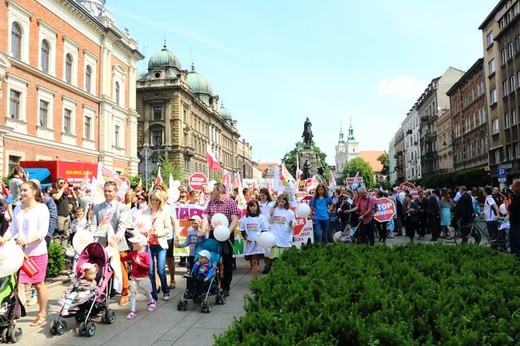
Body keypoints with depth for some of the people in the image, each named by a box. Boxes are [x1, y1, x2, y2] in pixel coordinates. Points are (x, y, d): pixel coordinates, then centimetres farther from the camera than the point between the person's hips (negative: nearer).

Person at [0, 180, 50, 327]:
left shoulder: (42, 208, -7)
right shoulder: (18, 208, 10)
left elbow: (43, 231, -13)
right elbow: (12, 229, 8)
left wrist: (27, 240, -27)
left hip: (37, 252, -4)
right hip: (20, 251, 5)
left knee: (38, 283, 7)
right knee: (18, 283, -2)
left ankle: (42, 314, 19)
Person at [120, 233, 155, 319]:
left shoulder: (145, 255, -19)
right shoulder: (132, 253, -1)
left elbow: (148, 267, -21)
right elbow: (123, 259, 4)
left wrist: (139, 263, -30)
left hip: (143, 278, -4)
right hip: (134, 278, 4)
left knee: (146, 292, 16)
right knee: (132, 293, -2)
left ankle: (152, 302, 44)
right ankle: (132, 311, 2)